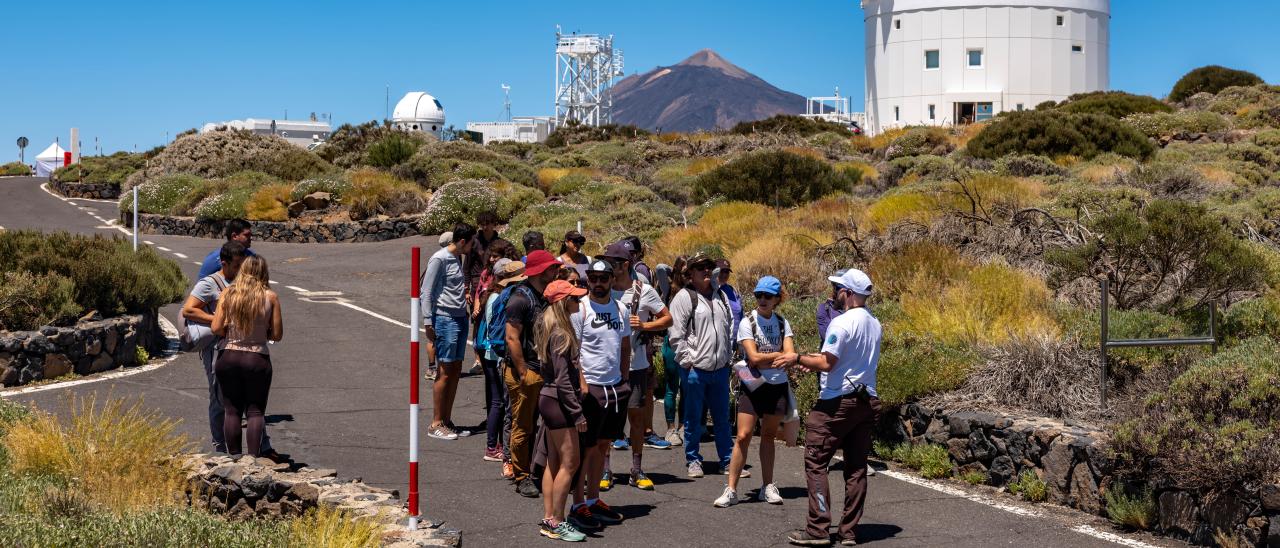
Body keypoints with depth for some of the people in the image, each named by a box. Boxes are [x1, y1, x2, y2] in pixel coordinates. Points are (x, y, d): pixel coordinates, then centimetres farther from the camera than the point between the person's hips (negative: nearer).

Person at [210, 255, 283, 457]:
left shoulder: (229, 293, -3)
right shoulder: (270, 297, -6)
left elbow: (216, 328, -6)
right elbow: (277, 334, -3)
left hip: (229, 357, 1)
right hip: (257, 359, -1)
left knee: (231, 410, 10)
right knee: (255, 411, 6)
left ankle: (234, 457, 10)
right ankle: (253, 457, -3)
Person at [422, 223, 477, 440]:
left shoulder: (458, 258, 15)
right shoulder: (439, 259, -11)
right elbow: (427, 292, -12)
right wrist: (427, 322, -15)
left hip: (460, 318, 9)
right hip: (445, 319, -9)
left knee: (456, 371, 10)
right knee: (445, 372, -6)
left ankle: (447, 421, 17)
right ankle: (436, 424, 0)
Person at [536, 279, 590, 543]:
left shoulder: (552, 328, 11)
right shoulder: (561, 335, -19)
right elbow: (563, 379, -22)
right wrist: (577, 413, -19)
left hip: (549, 400, 10)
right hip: (558, 402, -10)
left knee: (554, 462, 13)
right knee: (569, 462, -5)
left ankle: (548, 519, 18)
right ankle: (557, 523, 0)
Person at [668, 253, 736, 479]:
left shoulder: (720, 295, 12)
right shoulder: (684, 297, -7)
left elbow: (729, 326, 21)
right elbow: (676, 335, -10)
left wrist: (728, 355, 14)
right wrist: (688, 360, -12)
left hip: (720, 367, 5)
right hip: (695, 369, -5)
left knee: (722, 418, 11)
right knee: (693, 418, 5)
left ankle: (728, 461, 18)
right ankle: (693, 460, 16)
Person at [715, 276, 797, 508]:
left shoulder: (782, 323, 4)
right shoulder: (747, 322, -6)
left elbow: (790, 354, -8)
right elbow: (754, 358, -15)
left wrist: (790, 358, -30)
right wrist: (780, 355, -10)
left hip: (777, 386, 3)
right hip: (752, 385, -3)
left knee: (769, 436, 12)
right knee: (743, 436, -9)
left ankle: (767, 487, 21)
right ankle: (731, 490, -6)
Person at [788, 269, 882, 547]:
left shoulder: (842, 323, -15)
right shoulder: (874, 324, 10)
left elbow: (826, 363, -19)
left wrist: (800, 359, -3)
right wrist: (816, 361, 16)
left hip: (837, 402, -8)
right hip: (866, 401, 8)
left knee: (815, 463, -1)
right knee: (856, 467, 9)